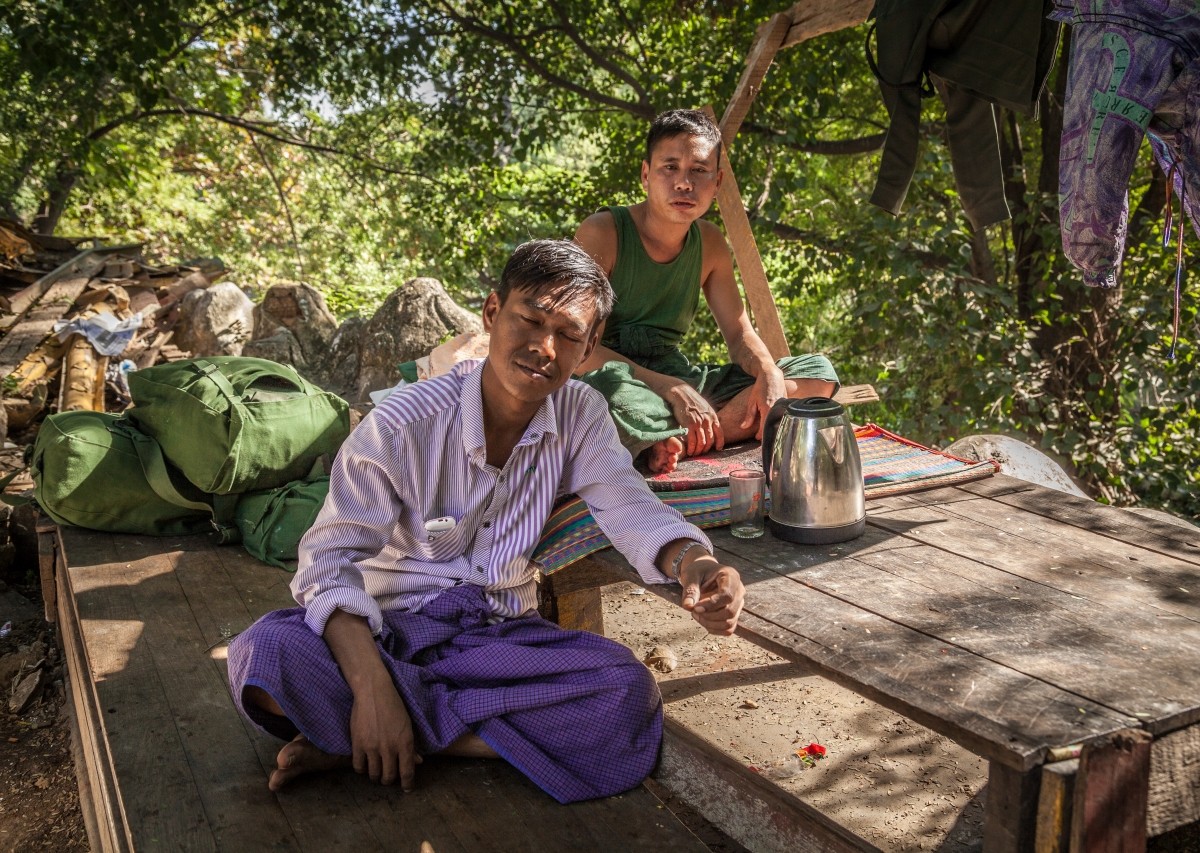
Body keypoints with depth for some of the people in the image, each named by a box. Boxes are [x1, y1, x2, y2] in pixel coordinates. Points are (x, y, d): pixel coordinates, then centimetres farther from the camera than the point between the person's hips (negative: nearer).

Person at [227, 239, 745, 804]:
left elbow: (629, 504, -10)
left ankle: (382, 737, -17)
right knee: (264, 656, -32)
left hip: (502, 633, 4)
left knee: (629, 696, -27)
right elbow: (330, 558, -17)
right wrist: (371, 688, -31)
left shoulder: (582, 415, 0)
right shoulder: (404, 423, -15)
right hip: (392, 628, -4)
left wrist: (693, 562, -34)